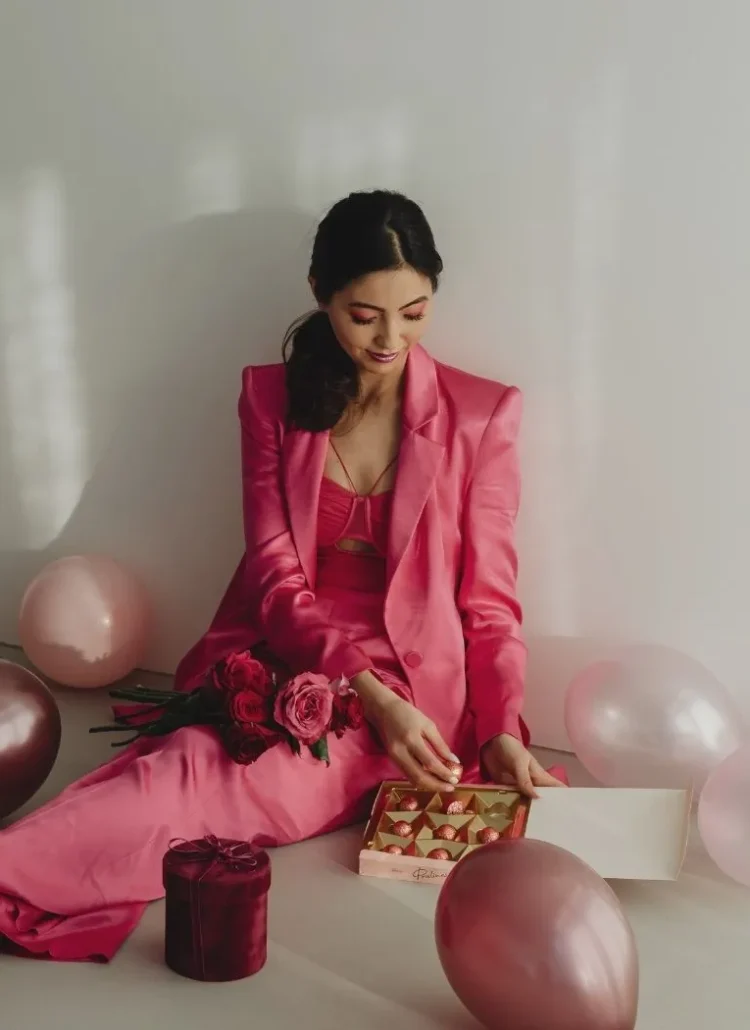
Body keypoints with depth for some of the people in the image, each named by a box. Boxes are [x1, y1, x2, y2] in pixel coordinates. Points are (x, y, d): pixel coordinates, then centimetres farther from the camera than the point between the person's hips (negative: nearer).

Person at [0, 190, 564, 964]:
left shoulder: (480, 414, 0)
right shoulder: (273, 397, 4)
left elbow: (488, 599, 3)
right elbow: (277, 581, -1)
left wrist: (501, 729, -13)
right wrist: (369, 693, -17)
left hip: (405, 692, -3)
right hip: (277, 664, 3)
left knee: (200, 778, -31)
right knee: (189, 768, -32)